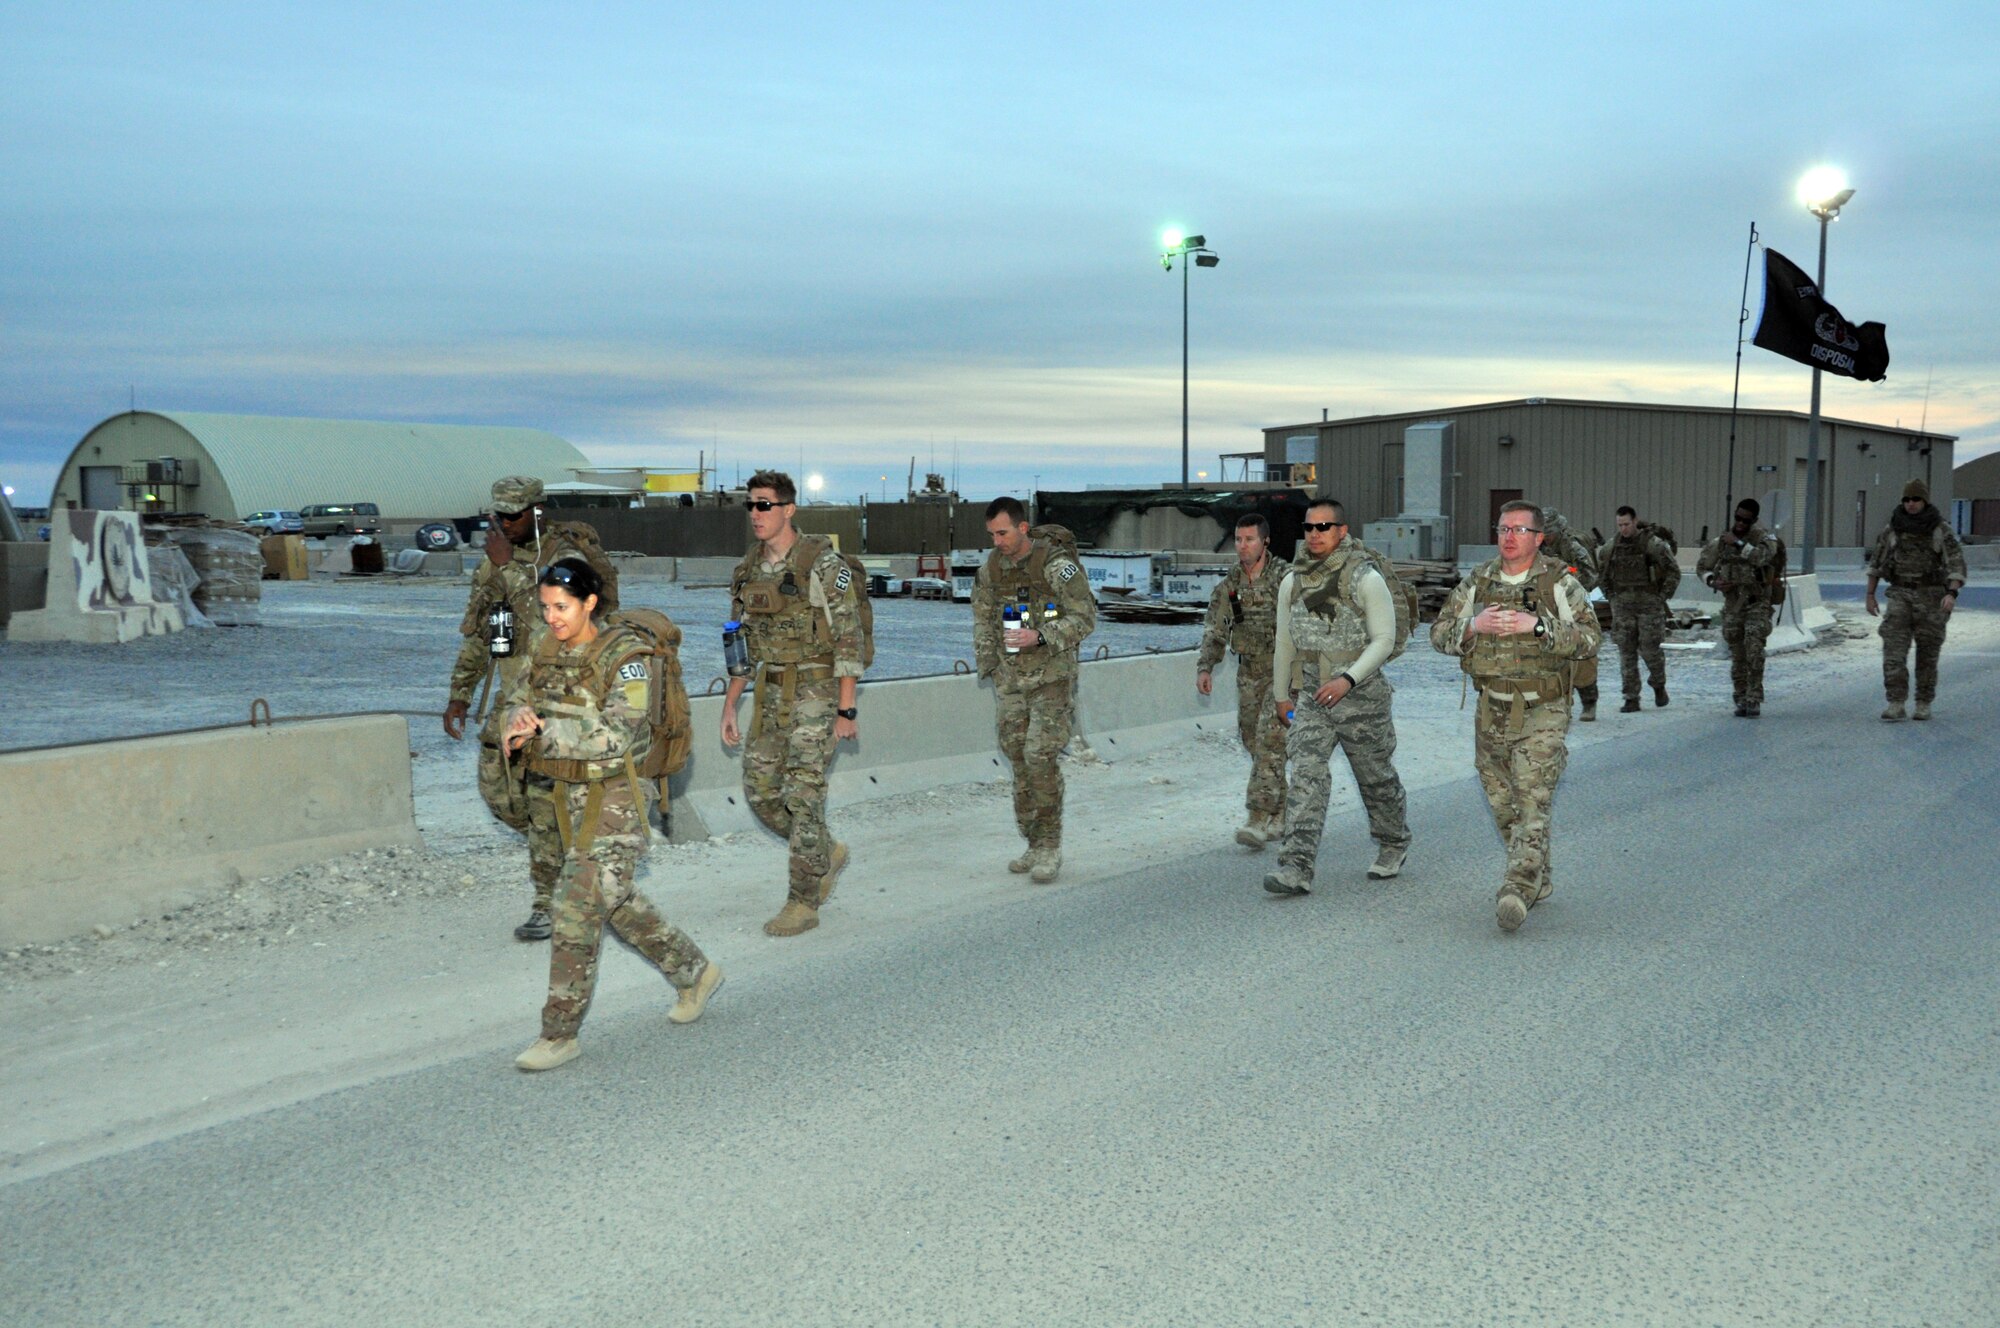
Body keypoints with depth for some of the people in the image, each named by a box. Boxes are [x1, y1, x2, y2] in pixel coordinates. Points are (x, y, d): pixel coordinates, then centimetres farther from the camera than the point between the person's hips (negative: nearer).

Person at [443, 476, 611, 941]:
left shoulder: (565, 557, -9)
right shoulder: (493, 562, 11)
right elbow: (474, 632, 17)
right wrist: (459, 695, 15)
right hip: (512, 694, 7)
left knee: (547, 801, -6)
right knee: (499, 793, 6)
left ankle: (546, 906, 2)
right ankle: (566, 846, 30)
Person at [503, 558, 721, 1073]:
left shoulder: (624, 656, -16)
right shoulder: (547, 651, 6)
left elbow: (616, 734, -24)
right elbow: (519, 703, 8)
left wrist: (543, 730, -29)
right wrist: (517, 724, -16)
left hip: (614, 797, -8)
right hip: (570, 795, 8)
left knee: (578, 911, -8)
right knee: (616, 901, 18)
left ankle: (560, 1034, 1)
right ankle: (695, 971, 36)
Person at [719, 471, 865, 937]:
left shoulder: (823, 564, -13)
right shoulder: (747, 571, 8)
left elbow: (848, 636, -13)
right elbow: (742, 643, 16)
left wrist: (847, 707, -15)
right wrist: (729, 706, 13)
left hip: (816, 692, -7)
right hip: (770, 694, 7)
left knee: (803, 796, -6)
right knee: (759, 790, 8)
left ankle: (804, 902, 5)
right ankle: (826, 853, 29)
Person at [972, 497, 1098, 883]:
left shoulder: (1056, 564, -12)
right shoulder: (990, 568, 6)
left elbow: (1085, 617, -13)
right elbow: (983, 617, 19)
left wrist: (1040, 637, -23)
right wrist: (988, 663, 12)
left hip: (1052, 677, -6)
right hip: (1010, 679, 6)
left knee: (1040, 756, -13)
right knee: (1019, 759, 7)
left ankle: (1049, 847, -2)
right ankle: (1034, 845, 17)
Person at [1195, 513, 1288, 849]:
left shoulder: (1285, 579, -11)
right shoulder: (1230, 585, 5)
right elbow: (1215, 630, 7)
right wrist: (1204, 668, -4)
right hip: (1250, 673, 6)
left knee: (1270, 742, -14)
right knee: (1253, 743, 10)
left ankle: (1260, 820, -16)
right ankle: (1280, 814, 24)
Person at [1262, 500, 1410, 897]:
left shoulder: (1365, 579, -10)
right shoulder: (1292, 581, 5)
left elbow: (1384, 639, -12)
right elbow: (1284, 641, 14)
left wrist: (1348, 679, -23)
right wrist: (1282, 694, 18)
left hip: (1362, 696, -3)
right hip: (1311, 697, 3)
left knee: (1376, 778, 12)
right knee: (1305, 777, -11)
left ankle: (1394, 844, 37)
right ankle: (1297, 868, -18)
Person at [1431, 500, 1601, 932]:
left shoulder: (1559, 582, -4)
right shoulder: (1478, 582, 7)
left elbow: (1590, 637, -12)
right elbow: (1439, 633, 7)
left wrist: (1537, 625, -22)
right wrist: (1473, 626, -13)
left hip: (1543, 714, -5)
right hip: (1491, 713, 5)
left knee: (1533, 804, -13)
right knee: (1502, 804, 12)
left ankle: (1518, 890, -19)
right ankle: (1539, 880, 29)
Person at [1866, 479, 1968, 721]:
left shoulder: (1941, 530, -7)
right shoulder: (1892, 528, 1)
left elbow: (1957, 565, -14)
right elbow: (1876, 561, 10)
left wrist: (1952, 594, -30)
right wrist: (1869, 595, 8)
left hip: (1931, 596, -2)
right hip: (1901, 595, 2)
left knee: (1927, 652, 5)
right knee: (1894, 647, -13)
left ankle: (1924, 704, 18)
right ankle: (1896, 704, -14)